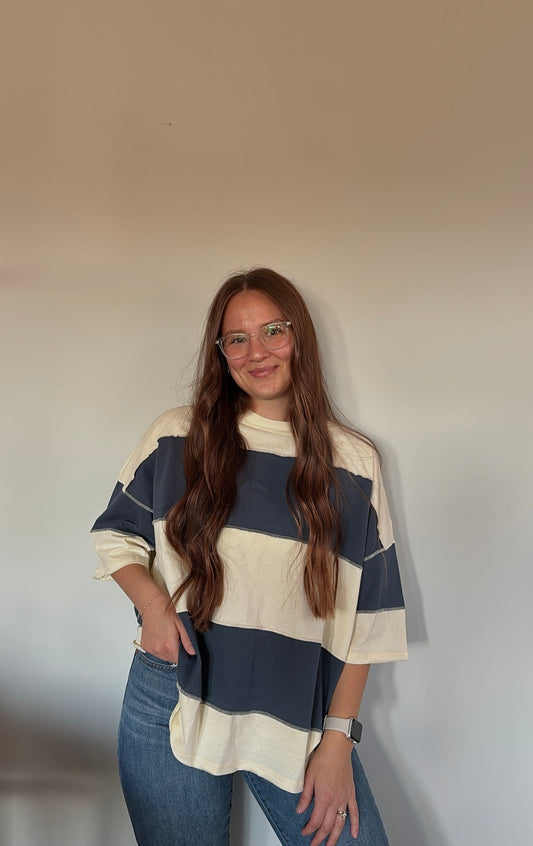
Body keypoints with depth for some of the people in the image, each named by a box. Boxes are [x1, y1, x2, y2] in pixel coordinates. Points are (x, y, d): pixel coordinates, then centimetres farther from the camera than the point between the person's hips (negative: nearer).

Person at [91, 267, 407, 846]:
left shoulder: (353, 464, -2)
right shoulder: (176, 438, -2)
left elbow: (368, 615, -1)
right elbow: (116, 535, 9)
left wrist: (339, 736, -4)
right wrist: (151, 599, -11)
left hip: (298, 720, 0)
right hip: (173, 706, 0)